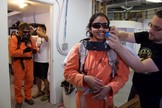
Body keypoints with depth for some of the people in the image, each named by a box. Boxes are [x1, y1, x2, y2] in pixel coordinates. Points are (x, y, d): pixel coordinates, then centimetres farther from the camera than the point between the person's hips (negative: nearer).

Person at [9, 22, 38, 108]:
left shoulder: (30, 38, 10)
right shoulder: (14, 38, -7)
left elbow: (34, 48, 14)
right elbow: (12, 52, -17)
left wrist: (34, 50, -10)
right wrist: (23, 51, -27)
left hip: (29, 61, 5)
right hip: (18, 62, -4)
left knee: (29, 80, 11)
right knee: (18, 82, 4)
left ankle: (28, 97, 30)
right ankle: (19, 101, 20)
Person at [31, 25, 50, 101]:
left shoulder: (46, 38, -12)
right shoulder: (37, 38, 8)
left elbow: (45, 36, -35)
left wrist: (34, 30, -34)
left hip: (43, 62, -7)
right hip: (36, 61, 7)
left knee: (44, 78, 5)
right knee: (37, 77, 17)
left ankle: (47, 93, 22)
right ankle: (39, 92, 34)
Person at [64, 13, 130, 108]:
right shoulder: (79, 48, -9)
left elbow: (123, 74, -3)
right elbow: (68, 72, -7)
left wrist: (109, 88, -18)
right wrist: (85, 79, -23)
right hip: (84, 100, 0)